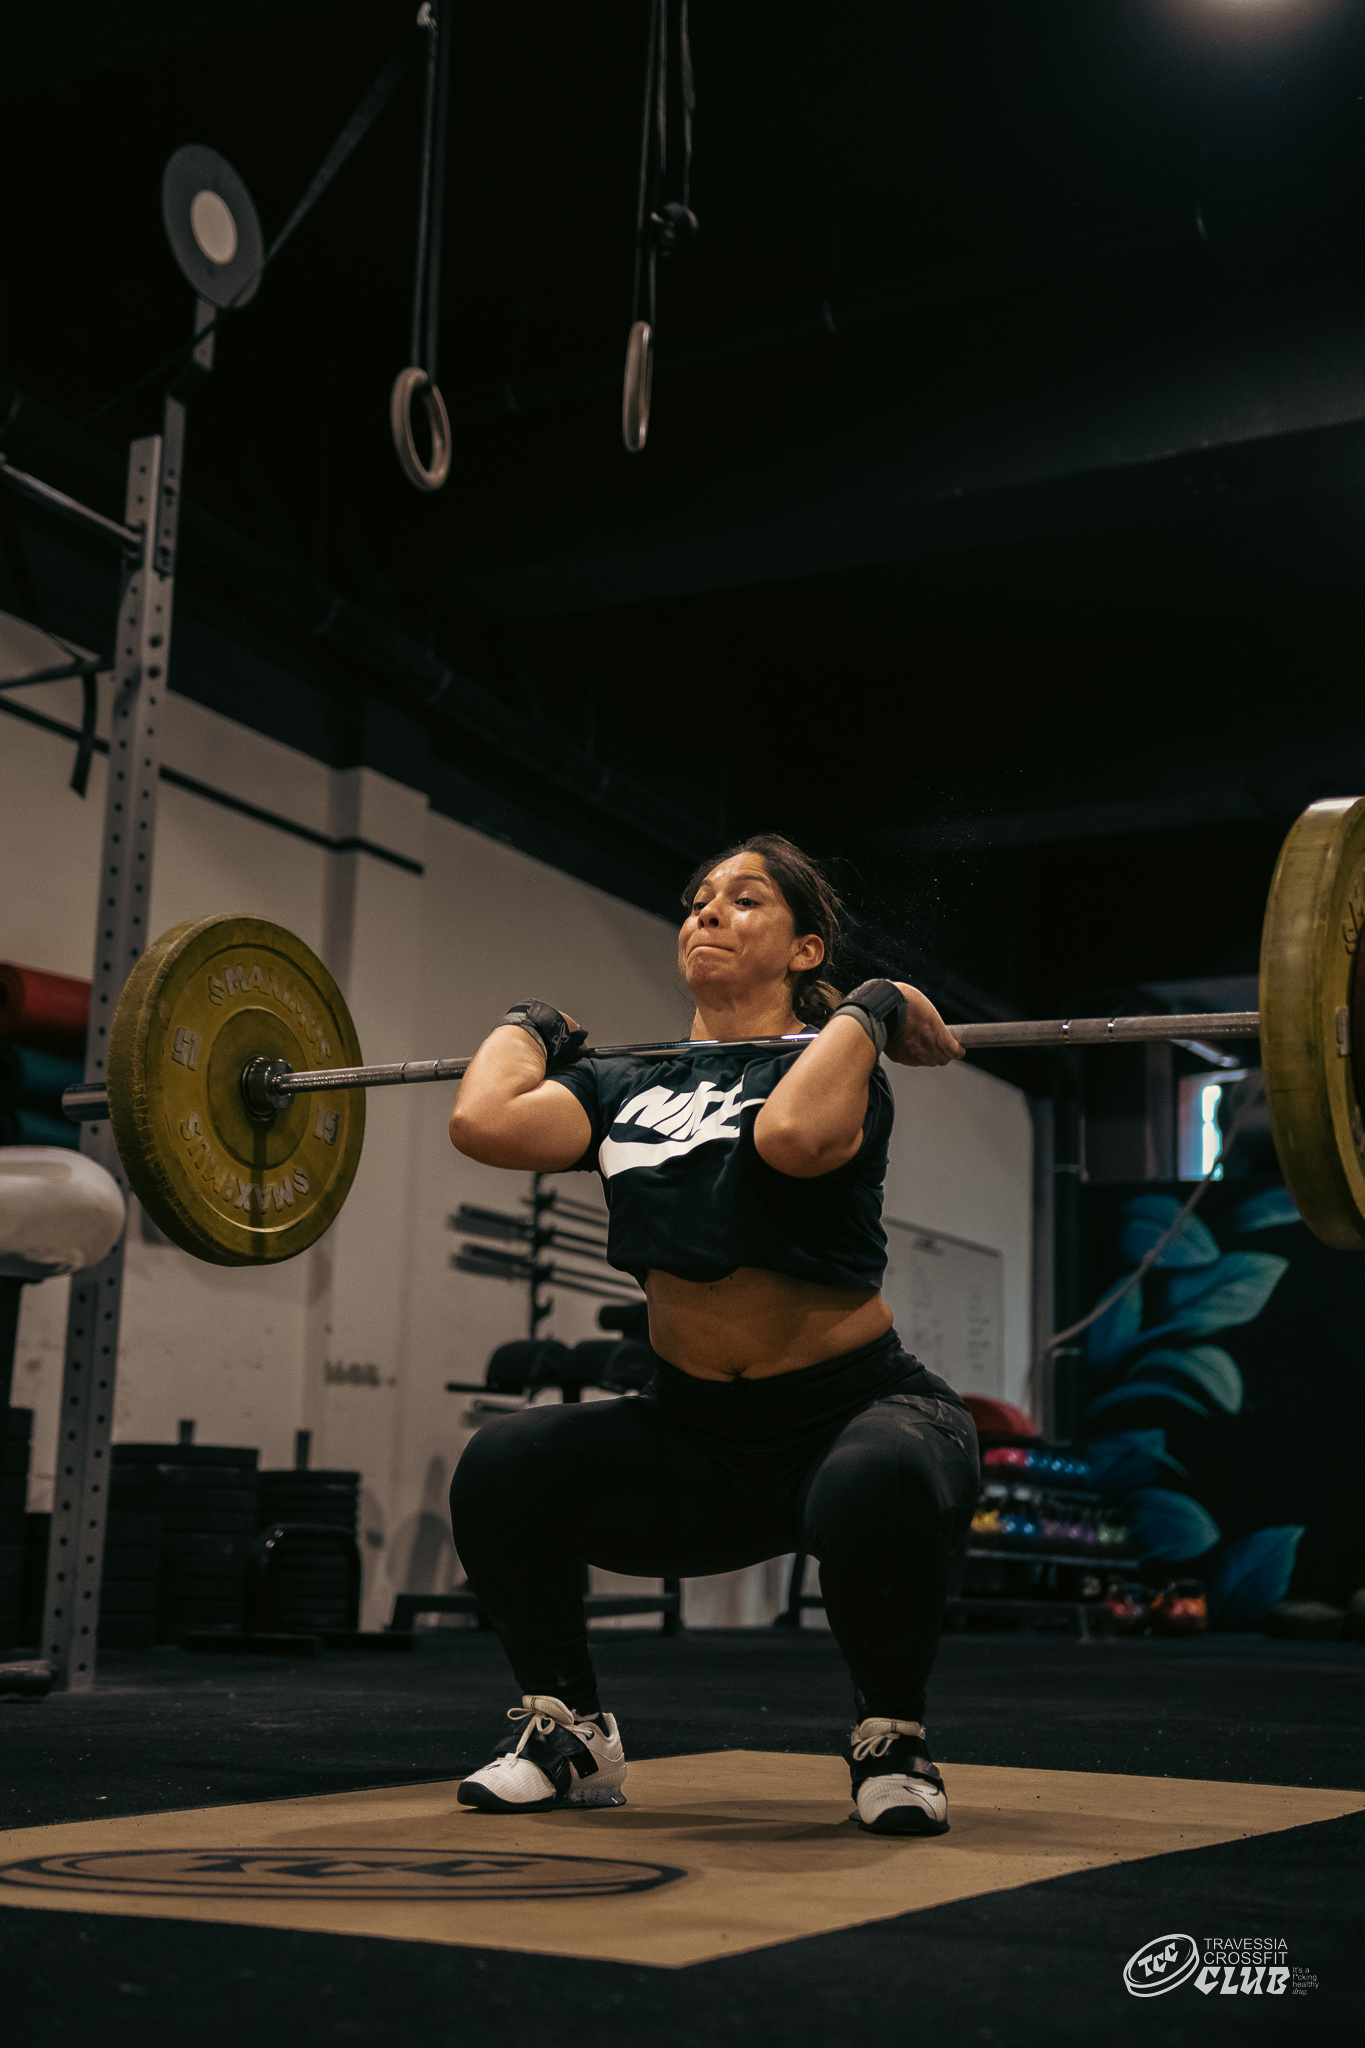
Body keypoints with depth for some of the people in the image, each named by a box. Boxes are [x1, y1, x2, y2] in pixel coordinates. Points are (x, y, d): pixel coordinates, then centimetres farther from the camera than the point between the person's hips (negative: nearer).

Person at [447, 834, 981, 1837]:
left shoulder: (838, 1067, -10)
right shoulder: (627, 1088, 4)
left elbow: (791, 1135, -37)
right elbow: (485, 1122, -16)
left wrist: (869, 1010, -21)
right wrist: (531, 1027, 2)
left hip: (853, 1413, -4)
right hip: (696, 1434, 4)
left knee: (878, 1486, -39)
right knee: (502, 1471, -19)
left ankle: (892, 1739, -8)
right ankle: (568, 1734, 5)